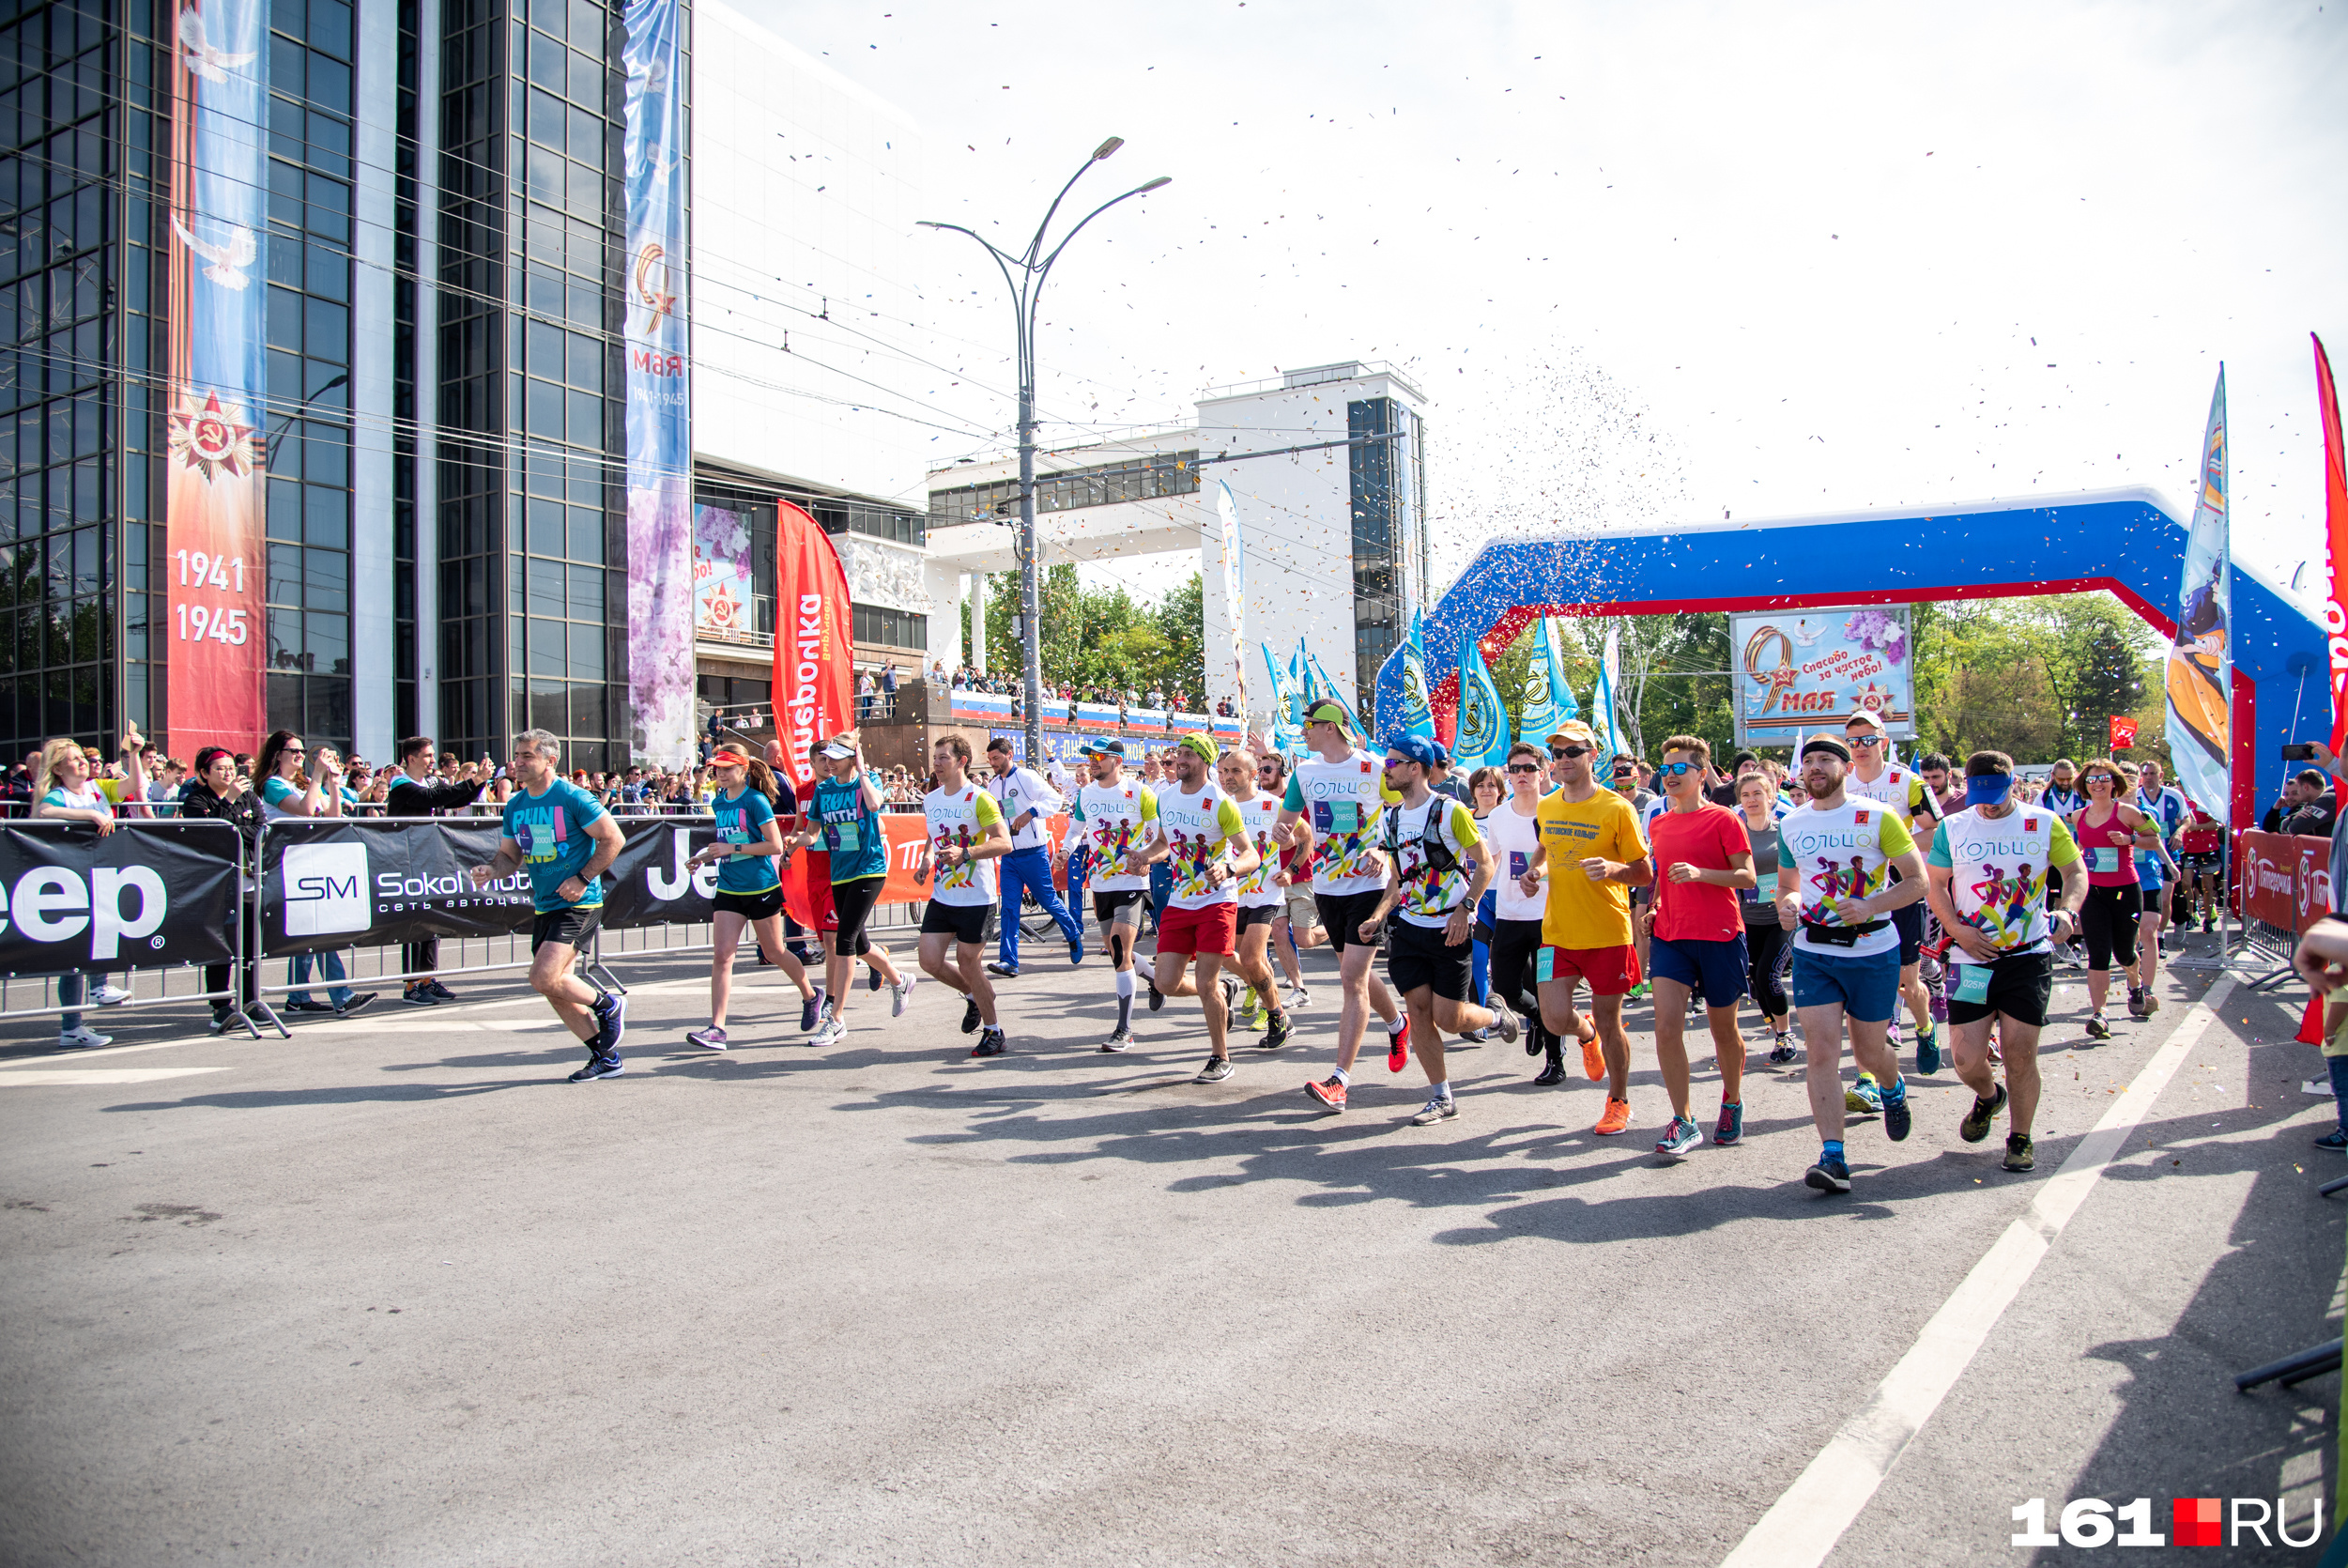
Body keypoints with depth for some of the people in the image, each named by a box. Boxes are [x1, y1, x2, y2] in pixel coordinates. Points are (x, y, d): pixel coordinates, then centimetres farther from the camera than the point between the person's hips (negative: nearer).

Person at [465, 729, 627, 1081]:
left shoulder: (572, 798, -12)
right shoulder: (515, 806, 9)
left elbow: (613, 839, -11)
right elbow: (510, 855, 17)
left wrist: (582, 879, -16)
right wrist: (491, 871, -5)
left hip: (578, 905, -8)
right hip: (544, 906, 8)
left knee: (544, 978, -20)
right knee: (556, 989, 8)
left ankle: (608, 1004, 7)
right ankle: (605, 1057, 21)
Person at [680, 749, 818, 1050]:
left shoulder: (756, 801, -12)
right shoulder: (718, 804, 9)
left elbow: (776, 846, -15)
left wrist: (733, 849, -19)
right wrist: (706, 858, 5)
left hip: (761, 888, -5)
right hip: (728, 888, 5)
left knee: (774, 953, 9)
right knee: (721, 955, -7)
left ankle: (810, 996, 35)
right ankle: (717, 1028, -9)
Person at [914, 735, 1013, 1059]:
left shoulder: (979, 799, -12)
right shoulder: (929, 800, 9)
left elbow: (1004, 842, -19)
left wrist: (965, 853, -31)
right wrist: (926, 861, 5)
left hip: (976, 898, -6)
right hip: (941, 896, 7)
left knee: (967, 962, -2)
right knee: (930, 962, 1)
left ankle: (993, 1031, 15)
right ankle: (974, 995, 31)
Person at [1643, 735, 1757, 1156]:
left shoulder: (1722, 819, -6)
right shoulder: (1658, 825, 11)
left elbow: (1747, 876, -8)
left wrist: (1699, 874, -22)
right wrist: (1653, 906, 8)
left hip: (1719, 936, -4)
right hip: (1670, 935, 4)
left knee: (1723, 1028, 10)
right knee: (1666, 1025, -10)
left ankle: (1733, 1102, 36)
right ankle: (1683, 1121, -2)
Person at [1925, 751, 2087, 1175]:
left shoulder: (2044, 824, 2)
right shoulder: (1952, 828, 4)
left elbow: (2075, 873, 6)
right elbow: (1935, 884, 8)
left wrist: (2067, 910, -15)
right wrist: (1958, 929, -7)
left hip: (2029, 956, -1)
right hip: (1971, 958, 1)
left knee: (2020, 1053, -2)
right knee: (1966, 1059, -2)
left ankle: (2020, 1139, 18)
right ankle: (1988, 1097, 33)